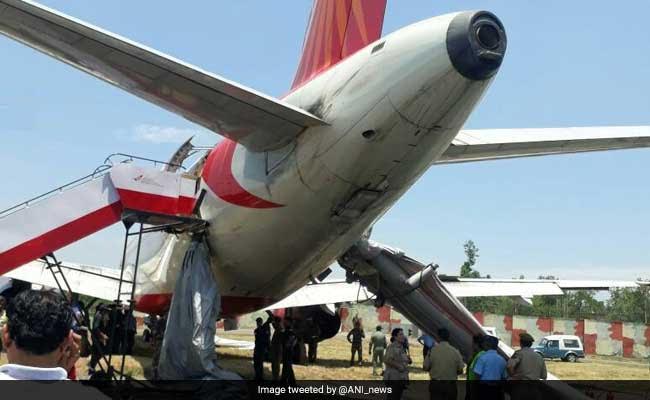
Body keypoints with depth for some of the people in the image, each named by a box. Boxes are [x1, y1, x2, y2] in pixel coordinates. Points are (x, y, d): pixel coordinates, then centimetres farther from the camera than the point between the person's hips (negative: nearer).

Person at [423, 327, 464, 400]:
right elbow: (460, 371, -3)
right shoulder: (455, 351, -8)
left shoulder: (432, 351, -10)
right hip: (451, 385, 1)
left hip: (435, 385, -1)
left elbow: (426, 368, -4)